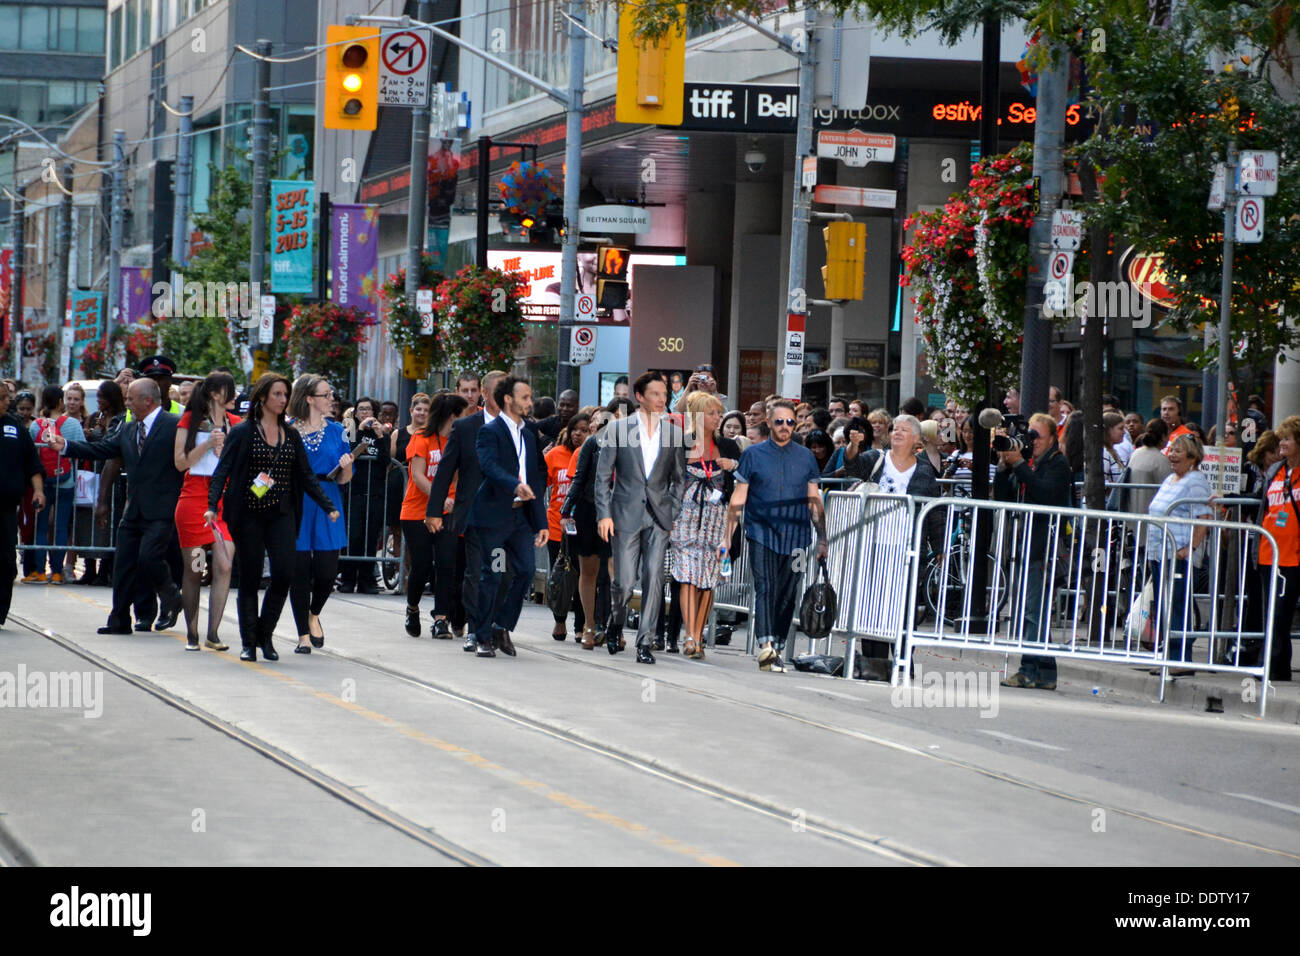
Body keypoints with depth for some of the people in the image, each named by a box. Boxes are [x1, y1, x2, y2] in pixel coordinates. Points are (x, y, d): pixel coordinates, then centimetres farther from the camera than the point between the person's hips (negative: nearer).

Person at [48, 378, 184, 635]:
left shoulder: (174, 426, -7)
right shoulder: (128, 430, 16)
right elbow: (100, 450, 17)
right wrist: (65, 446, 8)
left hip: (161, 512, -7)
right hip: (133, 512, 7)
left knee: (148, 558, -18)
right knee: (124, 565, 6)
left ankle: (170, 598, 9)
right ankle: (119, 621, 14)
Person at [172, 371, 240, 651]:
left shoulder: (234, 423, 12)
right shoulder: (190, 420, 4)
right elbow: (180, 462, -2)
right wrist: (209, 443, -13)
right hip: (194, 499, -2)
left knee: (224, 566, -12)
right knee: (193, 569, 1)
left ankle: (213, 633, -8)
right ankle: (192, 635, 10)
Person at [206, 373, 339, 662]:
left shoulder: (292, 435, 12)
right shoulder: (242, 433, 0)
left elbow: (306, 476, 14)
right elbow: (222, 471, -4)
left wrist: (328, 505, 6)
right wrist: (212, 506, -18)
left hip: (282, 515, 3)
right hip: (248, 515, -3)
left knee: (284, 574, -10)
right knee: (249, 578, 0)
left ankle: (265, 634, 7)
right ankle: (249, 642, 10)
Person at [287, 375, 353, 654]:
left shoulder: (335, 431, 8)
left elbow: (344, 479, 7)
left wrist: (346, 466, -14)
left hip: (327, 507, 2)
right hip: (297, 506, -2)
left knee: (327, 572, -3)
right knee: (300, 571, -1)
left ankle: (314, 615, 27)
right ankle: (303, 634, 10)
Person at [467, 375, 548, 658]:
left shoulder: (529, 435, 16)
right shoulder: (490, 431, -6)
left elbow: (539, 477, 17)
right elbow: (490, 466, -23)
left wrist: (540, 521, 12)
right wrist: (515, 486, -41)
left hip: (521, 515, 6)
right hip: (493, 515, -6)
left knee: (526, 572, -3)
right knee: (490, 576, -2)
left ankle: (502, 627, 12)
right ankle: (484, 637, 6)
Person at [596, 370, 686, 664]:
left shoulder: (674, 432, 7)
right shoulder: (618, 428, 1)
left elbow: (678, 478, 12)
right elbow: (603, 475, 2)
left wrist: (675, 515, 3)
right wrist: (604, 514, -6)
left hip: (659, 516, 2)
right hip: (626, 515, -2)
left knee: (654, 578, -8)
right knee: (625, 580, -2)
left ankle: (644, 642, -3)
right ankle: (615, 625, 27)